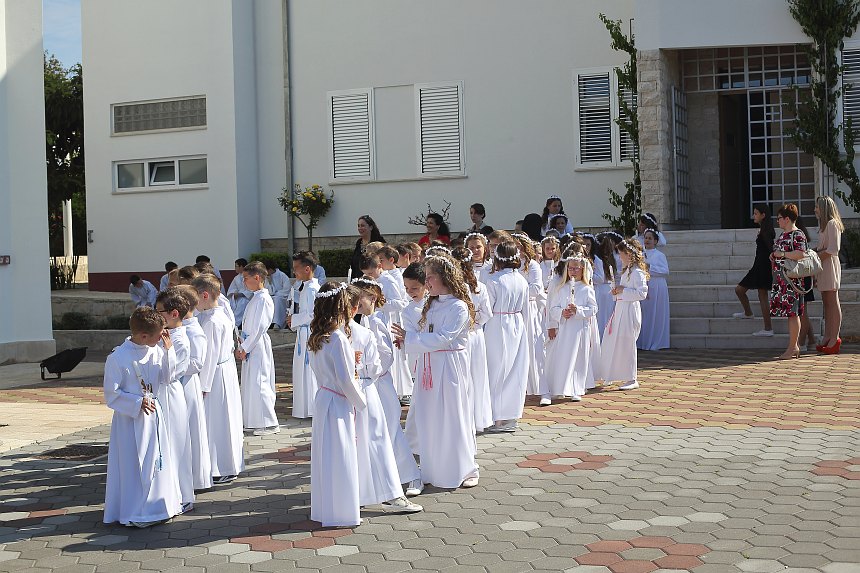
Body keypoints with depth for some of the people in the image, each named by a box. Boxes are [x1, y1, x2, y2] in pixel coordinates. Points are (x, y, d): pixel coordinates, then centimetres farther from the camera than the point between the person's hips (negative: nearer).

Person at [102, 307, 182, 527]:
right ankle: (134, 512, 10)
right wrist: (137, 403, -22)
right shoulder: (117, 358, -18)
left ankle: (159, 504, 29)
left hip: (154, 415, 7)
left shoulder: (156, 351, 0)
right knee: (133, 466, 0)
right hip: (130, 420, -7)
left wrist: (168, 350, -5)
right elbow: (111, 395, -14)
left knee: (157, 461, 15)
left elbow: (166, 378, 5)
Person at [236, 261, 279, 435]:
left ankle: (270, 423, -2)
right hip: (249, 346, 10)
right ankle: (255, 421, 21)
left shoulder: (263, 299, -16)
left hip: (258, 346, -10)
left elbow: (259, 328, -19)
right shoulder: (255, 298, 13)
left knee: (259, 383, -8)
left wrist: (245, 348, -16)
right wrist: (241, 345, 12)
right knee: (250, 383, 13)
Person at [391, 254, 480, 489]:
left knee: (452, 418, -2)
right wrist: (405, 341, -2)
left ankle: (466, 470, 11)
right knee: (429, 419, 10)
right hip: (431, 366, 8)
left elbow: (442, 338, -20)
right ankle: (434, 470, 20)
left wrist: (409, 338, -17)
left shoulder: (459, 307, -13)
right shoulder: (432, 305, 14)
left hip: (450, 366, -8)